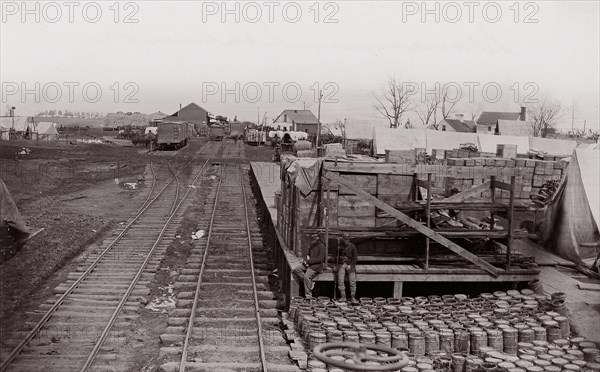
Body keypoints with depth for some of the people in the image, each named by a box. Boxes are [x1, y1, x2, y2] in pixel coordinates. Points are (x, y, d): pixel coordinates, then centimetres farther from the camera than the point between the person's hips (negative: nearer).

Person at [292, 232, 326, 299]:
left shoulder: (321, 246, -11)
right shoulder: (312, 246, 15)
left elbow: (320, 259, -17)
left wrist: (308, 261, -17)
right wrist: (306, 260, 3)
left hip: (317, 265, -9)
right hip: (309, 264, 9)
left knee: (306, 276, -28)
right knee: (296, 270, -11)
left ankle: (308, 296, -21)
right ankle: (310, 283, -11)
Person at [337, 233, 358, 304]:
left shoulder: (352, 246, 4)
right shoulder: (340, 246, 7)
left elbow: (355, 258, 2)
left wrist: (351, 265, -10)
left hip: (350, 264, -1)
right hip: (342, 264, 1)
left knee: (352, 281, -15)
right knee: (340, 280, -18)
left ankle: (353, 297, -7)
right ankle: (343, 296, -10)